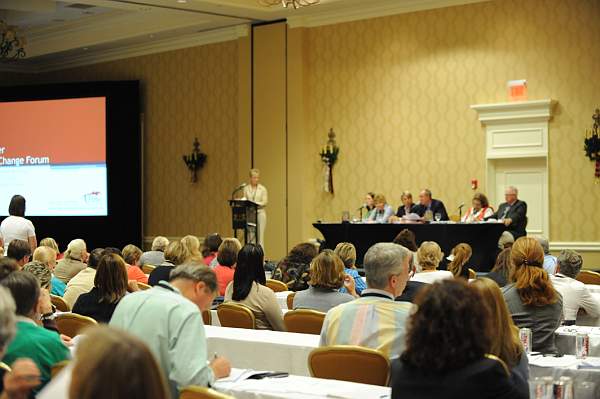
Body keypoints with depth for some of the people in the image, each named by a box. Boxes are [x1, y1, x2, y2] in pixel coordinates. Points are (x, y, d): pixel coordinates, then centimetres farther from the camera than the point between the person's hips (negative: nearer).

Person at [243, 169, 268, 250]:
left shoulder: (262, 189, 2)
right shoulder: (246, 188, 8)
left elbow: (265, 202, -4)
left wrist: (256, 203, -20)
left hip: (260, 213, -2)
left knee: (260, 235, -4)